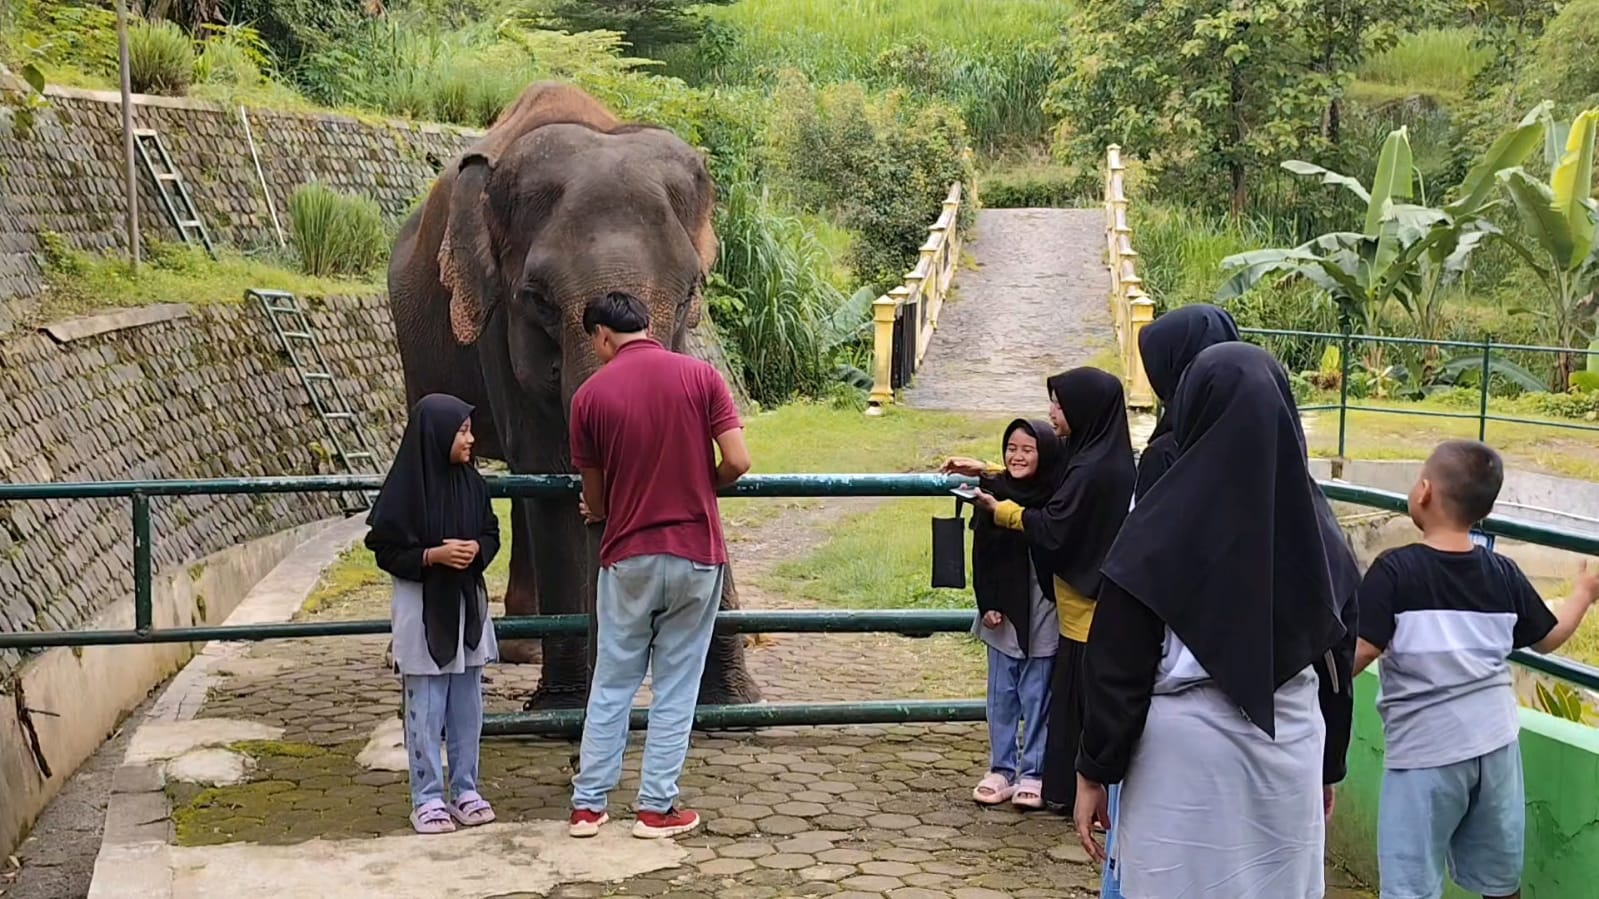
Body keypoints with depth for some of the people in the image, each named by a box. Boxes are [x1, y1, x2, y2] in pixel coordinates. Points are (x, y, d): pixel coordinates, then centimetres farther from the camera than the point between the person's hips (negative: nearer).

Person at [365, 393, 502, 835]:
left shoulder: (472, 482, 3)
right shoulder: (406, 487, -13)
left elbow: (492, 534, 12)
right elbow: (385, 549, -9)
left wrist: (476, 549, -10)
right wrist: (432, 555, -21)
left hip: (467, 604, 5)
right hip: (422, 609, -5)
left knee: (467, 707, 11)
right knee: (426, 709, 2)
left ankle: (465, 790, 21)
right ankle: (427, 798, 11)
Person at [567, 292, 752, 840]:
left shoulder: (590, 394, -2)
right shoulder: (700, 375, -3)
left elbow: (594, 498, 4)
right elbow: (737, 462, -9)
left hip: (627, 558, 0)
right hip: (695, 553, 0)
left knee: (611, 684, 12)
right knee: (676, 686, 8)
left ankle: (587, 805, 16)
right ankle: (657, 808, 12)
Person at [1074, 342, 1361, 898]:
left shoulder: (1166, 520, -13)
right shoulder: (1314, 521, -1)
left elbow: (1119, 664, -11)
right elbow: (1337, 656, 7)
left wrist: (1094, 772, -3)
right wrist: (1329, 767, 18)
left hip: (1186, 749, -4)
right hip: (1290, 747, 4)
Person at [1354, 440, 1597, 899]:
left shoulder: (1394, 570, -15)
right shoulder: (1503, 573, 1)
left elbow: (1357, 655, -21)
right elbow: (1548, 637, 15)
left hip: (1424, 751, -5)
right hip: (1496, 744, 5)